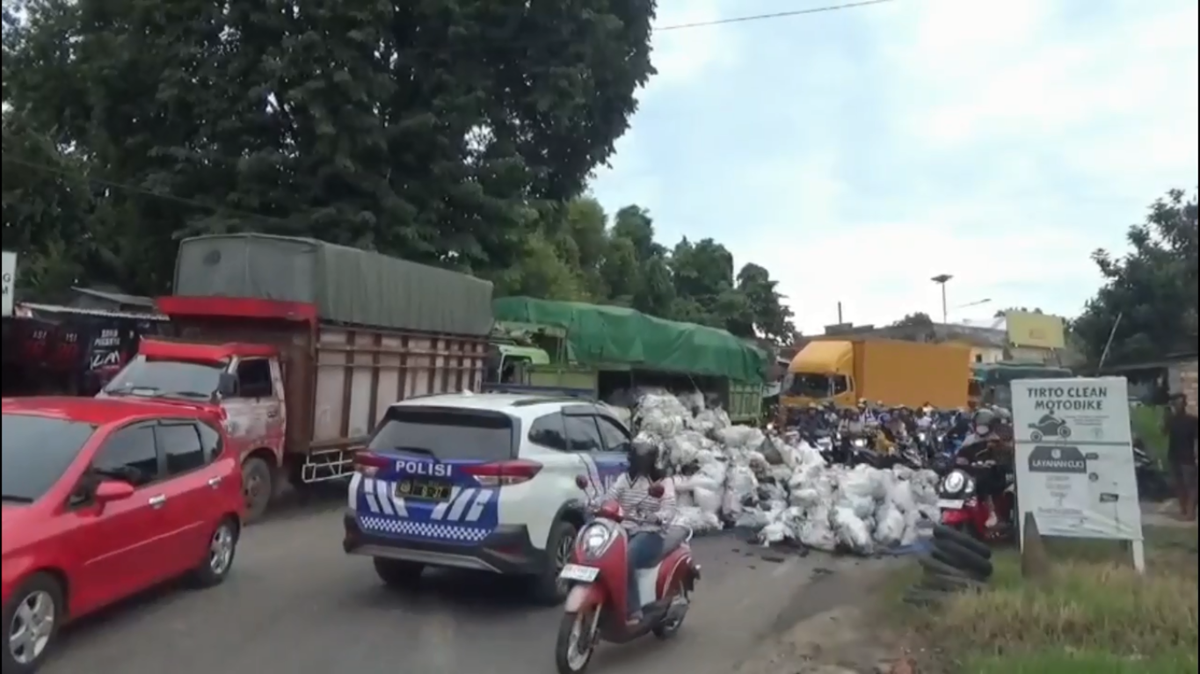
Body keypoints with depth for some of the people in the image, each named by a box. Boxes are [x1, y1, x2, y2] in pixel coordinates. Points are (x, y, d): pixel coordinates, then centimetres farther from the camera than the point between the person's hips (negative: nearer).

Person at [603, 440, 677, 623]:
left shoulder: (664, 482, 4)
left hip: (650, 534, -4)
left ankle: (633, 611, -28)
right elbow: (608, 498, 0)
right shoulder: (625, 478, 15)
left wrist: (656, 517, -33)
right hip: (624, 530, 4)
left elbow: (669, 511, -11)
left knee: (626, 559, -34)